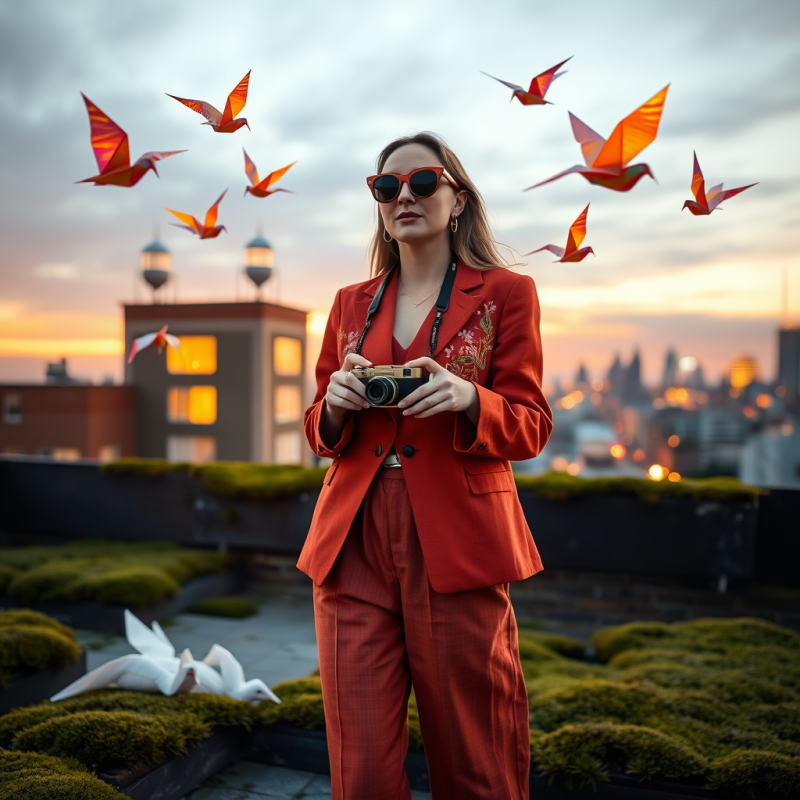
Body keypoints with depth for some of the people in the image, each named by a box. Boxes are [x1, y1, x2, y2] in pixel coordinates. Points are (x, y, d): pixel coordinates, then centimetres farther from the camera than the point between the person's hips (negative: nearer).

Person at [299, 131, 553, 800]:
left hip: (455, 545, -2)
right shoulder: (351, 303, 15)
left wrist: (468, 398, -18)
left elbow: (531, 426, 2)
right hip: (354, 548, 3)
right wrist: (334, 405, -5)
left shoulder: (506, 293, 5)